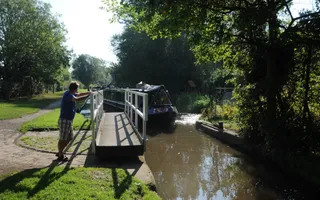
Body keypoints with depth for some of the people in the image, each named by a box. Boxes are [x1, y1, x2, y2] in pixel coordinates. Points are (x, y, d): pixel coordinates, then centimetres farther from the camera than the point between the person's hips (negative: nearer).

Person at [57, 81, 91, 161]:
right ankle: (60, 156, 14)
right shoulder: (68, 94, -18)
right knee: (62, 139, 1)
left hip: (68, 120, 10)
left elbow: (78, 94, 31)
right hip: (64, 120, -10)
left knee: (69, 138, 18)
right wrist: (88, 95, -27)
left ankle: (60, 152, 31)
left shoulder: (70, 93, 11)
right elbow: (77, 99, -35)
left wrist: (88, 92, 28)